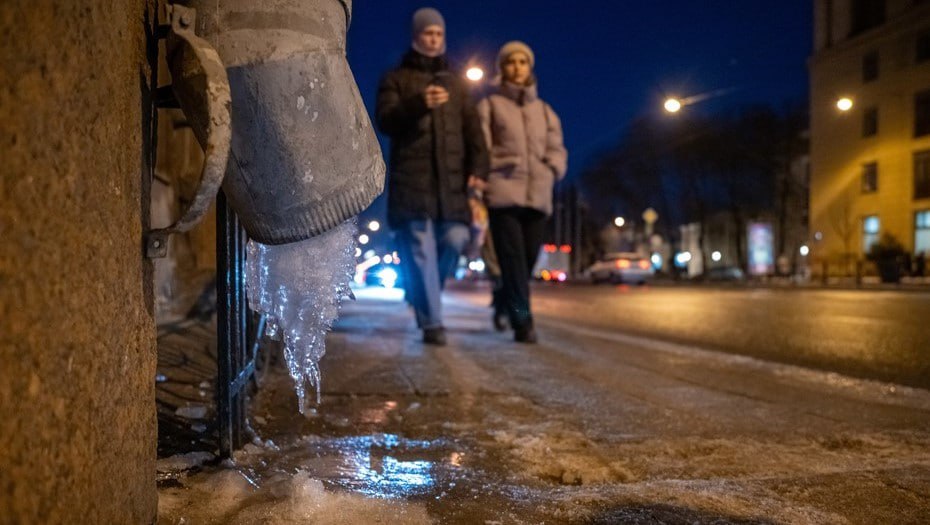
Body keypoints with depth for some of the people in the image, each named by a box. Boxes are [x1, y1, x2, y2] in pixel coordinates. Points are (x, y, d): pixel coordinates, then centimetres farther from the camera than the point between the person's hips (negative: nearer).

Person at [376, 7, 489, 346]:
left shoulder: (456, 83, 22)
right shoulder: (396, 79, 12)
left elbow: (472, 129, 13)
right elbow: (385, 121, -4)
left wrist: (478, 168, -3)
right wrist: (419, 104, -22)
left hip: (451, 181, 3)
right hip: (411, 180, -3)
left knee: (456, 239, -8)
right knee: (421, 250, -7)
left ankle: (422, 289, 20)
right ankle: (431, 323, -2)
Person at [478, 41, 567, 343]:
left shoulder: (544, 110, 21)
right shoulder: (490, 105, 11)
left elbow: (557, 151, 19)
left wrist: (550, 171, 0)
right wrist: (479, 186, -9)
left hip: (538, 195, 4)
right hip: (503, 193, -4)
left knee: (527, 260, 5)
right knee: (513, 259, -12)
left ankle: (503, 305, 28)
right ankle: (523, 323, -11)